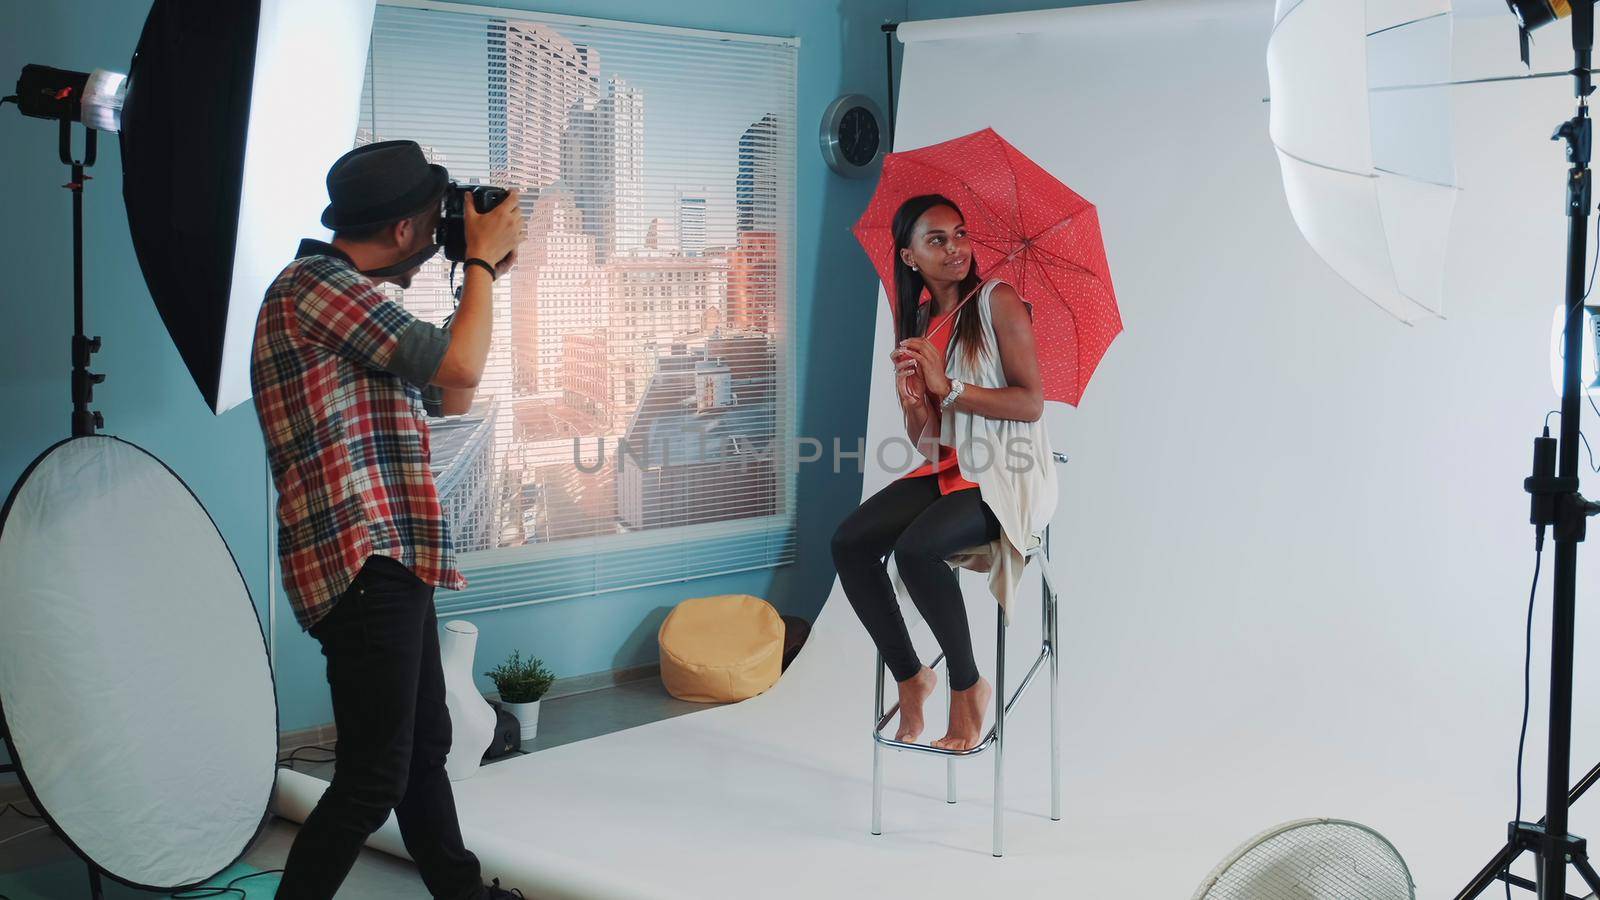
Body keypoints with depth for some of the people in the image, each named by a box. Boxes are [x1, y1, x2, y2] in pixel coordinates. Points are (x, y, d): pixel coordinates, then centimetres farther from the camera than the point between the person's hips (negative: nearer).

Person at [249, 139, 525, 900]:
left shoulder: (350, 297, 19)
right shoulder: (317, 282, -12)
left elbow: (449, 397, 24)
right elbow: (459, 366, -16)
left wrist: (483, 277, 20)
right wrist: (482, 258, -1)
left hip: (392, 564, 11)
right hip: (360, 563, -11)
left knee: (425, 748, 21)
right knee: (375, 779, -10)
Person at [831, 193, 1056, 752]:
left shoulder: (998, 302, -7)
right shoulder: (920, 324, 12)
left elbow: (1032, 404, -14)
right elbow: (925, 440, 9)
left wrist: (948, 389, -19)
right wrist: (912, 403, -13)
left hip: (1008, 476, -7)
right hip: (947, 470, 7)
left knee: (916, 549, -31)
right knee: (849, 543, -14)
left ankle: (968, 686, -11)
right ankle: (909, 676, 1)